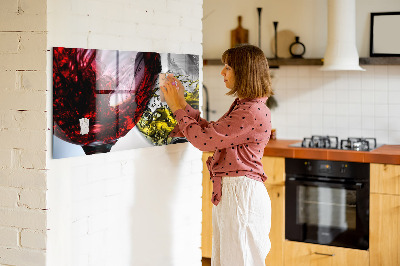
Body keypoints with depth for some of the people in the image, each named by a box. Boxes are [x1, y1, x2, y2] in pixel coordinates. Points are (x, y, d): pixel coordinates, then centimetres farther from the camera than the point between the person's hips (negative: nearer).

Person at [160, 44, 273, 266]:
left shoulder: (253, 112, -20)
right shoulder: (242, 106, 14)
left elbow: (204, 139, -19)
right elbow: (210, 131, 16)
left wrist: (177, 107, -7)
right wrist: (182, 103, 13)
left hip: (241, 193, -10)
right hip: (228, 192, 10)